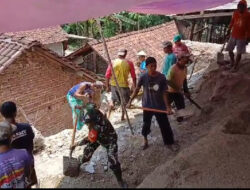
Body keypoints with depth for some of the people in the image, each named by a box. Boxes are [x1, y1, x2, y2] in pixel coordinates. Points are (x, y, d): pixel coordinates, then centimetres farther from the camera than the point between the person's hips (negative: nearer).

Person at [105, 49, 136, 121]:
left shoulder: (112, 62, -4)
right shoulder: (129, 63, -6)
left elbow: (107, 75, -3)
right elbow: (133, 76, -2)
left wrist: (107, 86, 6)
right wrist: (134, 86, 10)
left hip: (113, 84, 1)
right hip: (124, 85, -1)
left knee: (113, 99, 26)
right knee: (124, 101, 18)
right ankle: (122, 116, 26)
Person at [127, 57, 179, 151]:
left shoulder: (161, 77, -12)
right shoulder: (143, 77, -13)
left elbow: (164, 93, -7)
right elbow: (137, 90, -2)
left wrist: (168, 106, -10)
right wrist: (130, 101, -5)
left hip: (160, 106, 0)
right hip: (147, 105, 0)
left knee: (165, 125, 8)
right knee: (146, 124, 17)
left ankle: (169, 142, 27)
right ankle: (145, 140, 40)